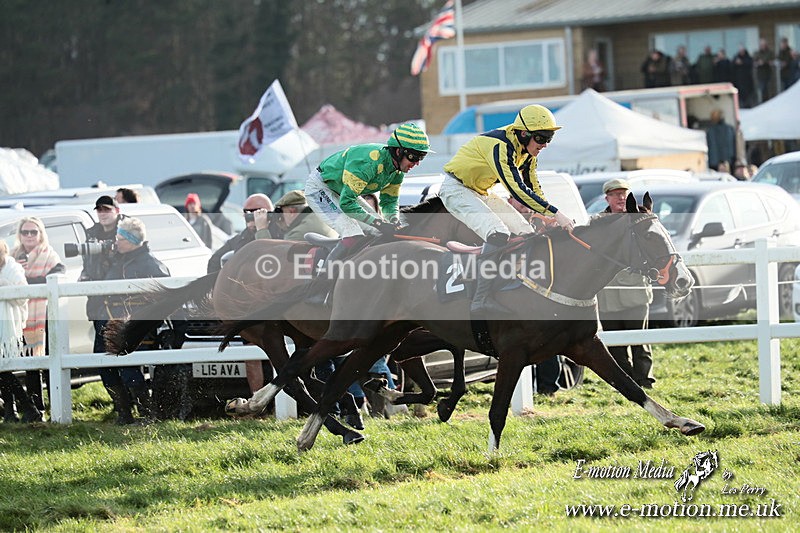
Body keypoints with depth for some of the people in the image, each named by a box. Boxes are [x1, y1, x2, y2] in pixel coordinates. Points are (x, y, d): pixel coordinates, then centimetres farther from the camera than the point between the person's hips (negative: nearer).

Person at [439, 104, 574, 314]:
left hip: (480, 193, 10)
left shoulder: (527, 151, -1)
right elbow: (517, 189, -37)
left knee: (525, 233, -1)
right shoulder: (500, 145, -30)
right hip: (456, 189, -10)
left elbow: (533, 188, 8)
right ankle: (482, 301, -31)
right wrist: (556, 214, -39)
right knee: (498, 234, -29)